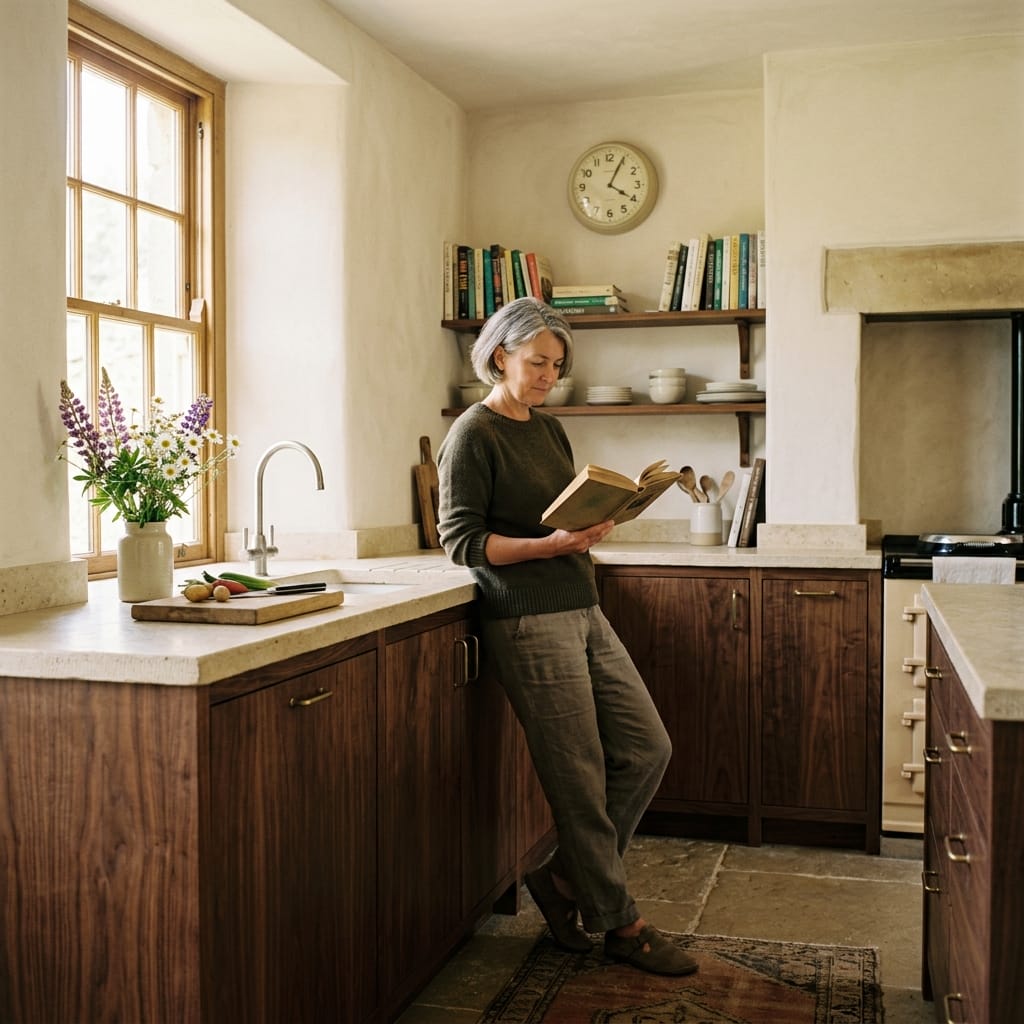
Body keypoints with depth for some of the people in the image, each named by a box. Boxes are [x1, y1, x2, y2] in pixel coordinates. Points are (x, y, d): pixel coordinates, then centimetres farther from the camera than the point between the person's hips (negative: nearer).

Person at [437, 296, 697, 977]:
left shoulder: (549, 430, 18)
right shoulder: (473, 434, -7)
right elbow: (461, 539, -12)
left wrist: (598, 521, 2)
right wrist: (552, 544, -21)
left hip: (583, 613, 9)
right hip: (529, 623, -8)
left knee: (648, 749, 7)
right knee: (580, 777, 0)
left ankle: (566, 876, 22)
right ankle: (620, 923, 16)